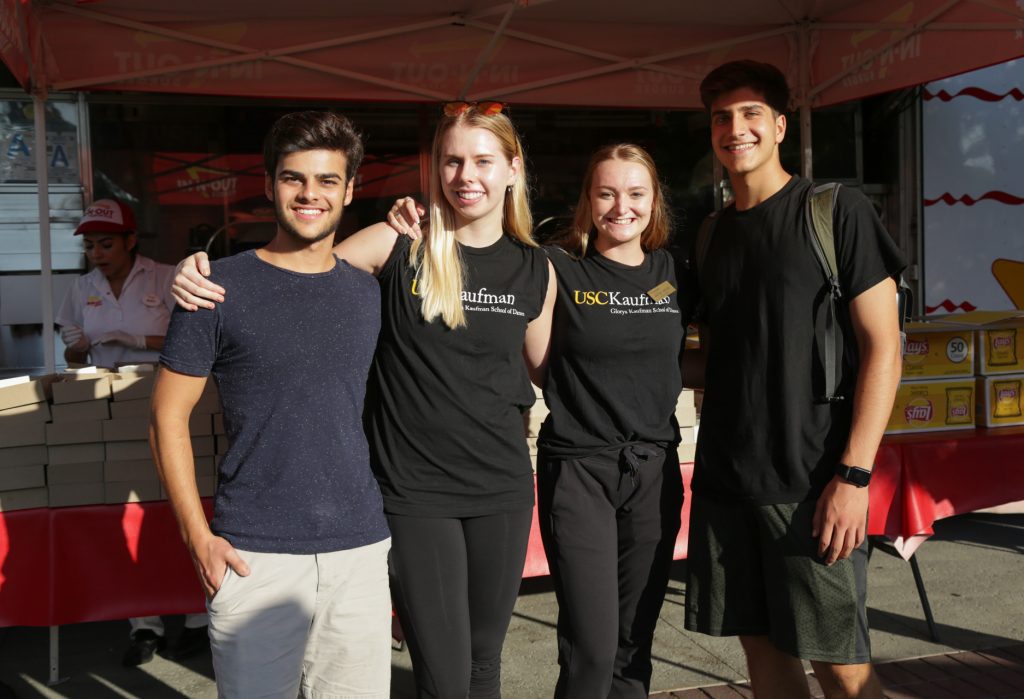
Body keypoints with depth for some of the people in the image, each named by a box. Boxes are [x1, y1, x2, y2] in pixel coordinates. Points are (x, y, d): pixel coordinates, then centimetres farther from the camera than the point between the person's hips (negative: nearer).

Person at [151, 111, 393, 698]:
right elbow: (169, 419, -1)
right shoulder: (221, 288, -4)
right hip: (255, 559, -3)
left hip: (362, 552, 3)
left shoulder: (371, 290, 7)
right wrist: (199, 536, -7)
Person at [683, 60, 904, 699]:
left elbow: (882, 346, -9)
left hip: (810, 480, -5)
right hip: (726, 480, 5)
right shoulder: (711, 236, 12)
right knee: (762, 644, 12)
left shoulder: (836, 211, -4)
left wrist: (854, 475, -15)